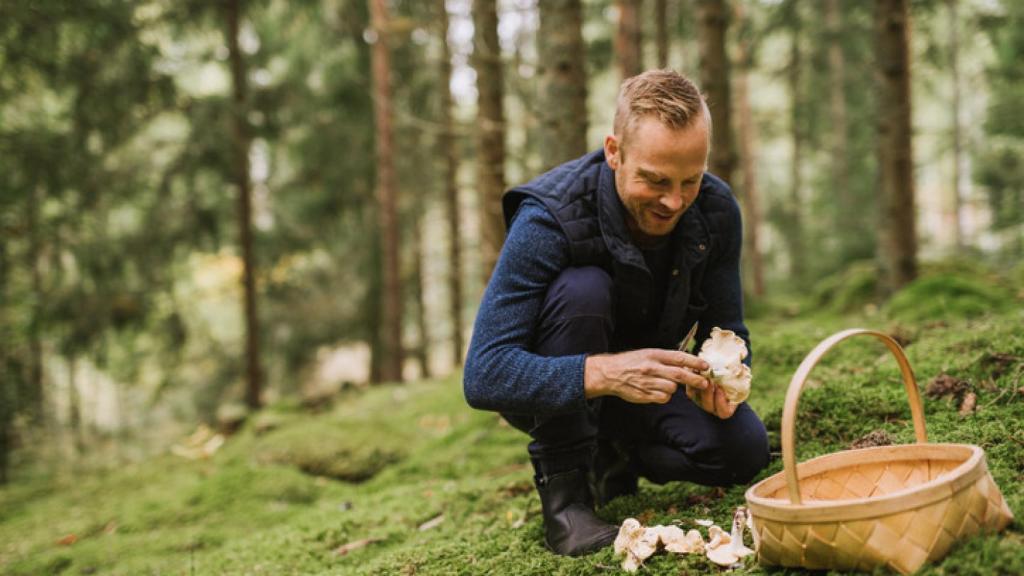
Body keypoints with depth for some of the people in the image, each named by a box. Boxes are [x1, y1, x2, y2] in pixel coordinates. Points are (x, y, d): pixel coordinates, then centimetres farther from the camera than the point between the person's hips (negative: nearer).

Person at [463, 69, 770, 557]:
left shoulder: (716, 210, -16)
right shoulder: (548, 218, -32)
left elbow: (727, 329, -6)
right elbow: (484, 374, -38)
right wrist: (605, 373, -52)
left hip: (640, 386, 5)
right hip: (553, 392, -4)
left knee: (743, 449, -20)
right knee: (582, 289, -34)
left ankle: (611, 456, 10)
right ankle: (562, 486, -20)